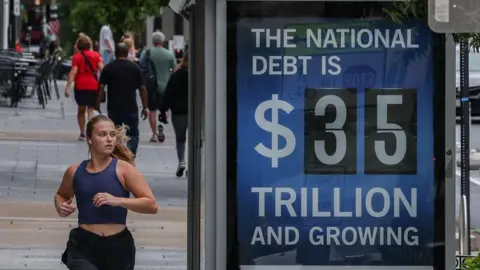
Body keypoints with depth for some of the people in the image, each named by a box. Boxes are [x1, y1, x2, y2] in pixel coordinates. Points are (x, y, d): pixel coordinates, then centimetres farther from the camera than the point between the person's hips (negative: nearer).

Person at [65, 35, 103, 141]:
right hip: (93, 86, 0)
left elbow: (73, 72, -9)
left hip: (80, 86, 0)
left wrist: (68, 87, -12)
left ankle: (82, 133, 16)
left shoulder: (76, 57, -1)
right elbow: (101, 69, -4)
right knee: (91, 110, 2)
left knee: (81, 110, 15)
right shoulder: (96, 55, 3)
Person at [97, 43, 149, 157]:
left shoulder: (108, 68, 1)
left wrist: (97, 105, 2)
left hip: (113, 108, 0)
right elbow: (142, 89, 2)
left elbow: (101, 88, -4)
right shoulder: (135, 68, 3)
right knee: (133, 135, 7)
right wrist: (145, 107, 9)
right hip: (131, 108, 0)